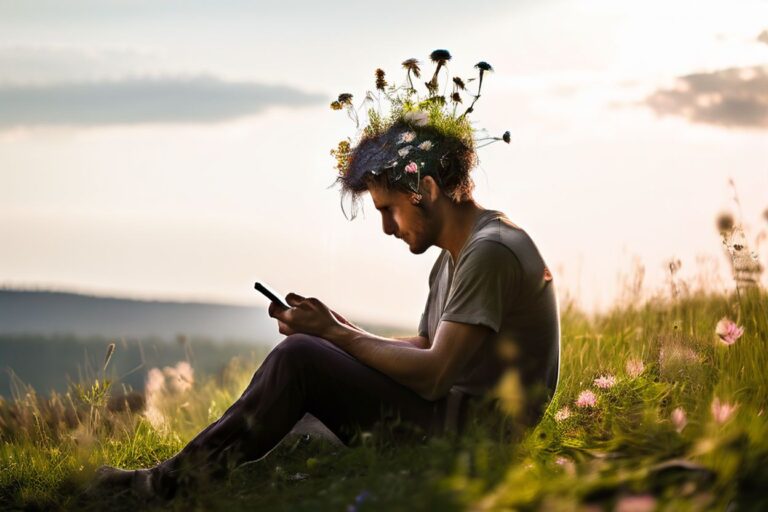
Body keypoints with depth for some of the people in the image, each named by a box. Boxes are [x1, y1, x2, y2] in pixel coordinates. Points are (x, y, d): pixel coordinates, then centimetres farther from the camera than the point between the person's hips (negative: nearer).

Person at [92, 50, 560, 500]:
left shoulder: (491, 252, -16)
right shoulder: (454, 258, 17)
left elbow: (433, 374, -21)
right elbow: (423, 349, 16)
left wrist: (337, 334, -10)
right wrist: (334, 328, 3)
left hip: (464, 433, -11)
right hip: (446, 419, 11)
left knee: (299, 357, -17)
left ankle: (171, 483, -9)